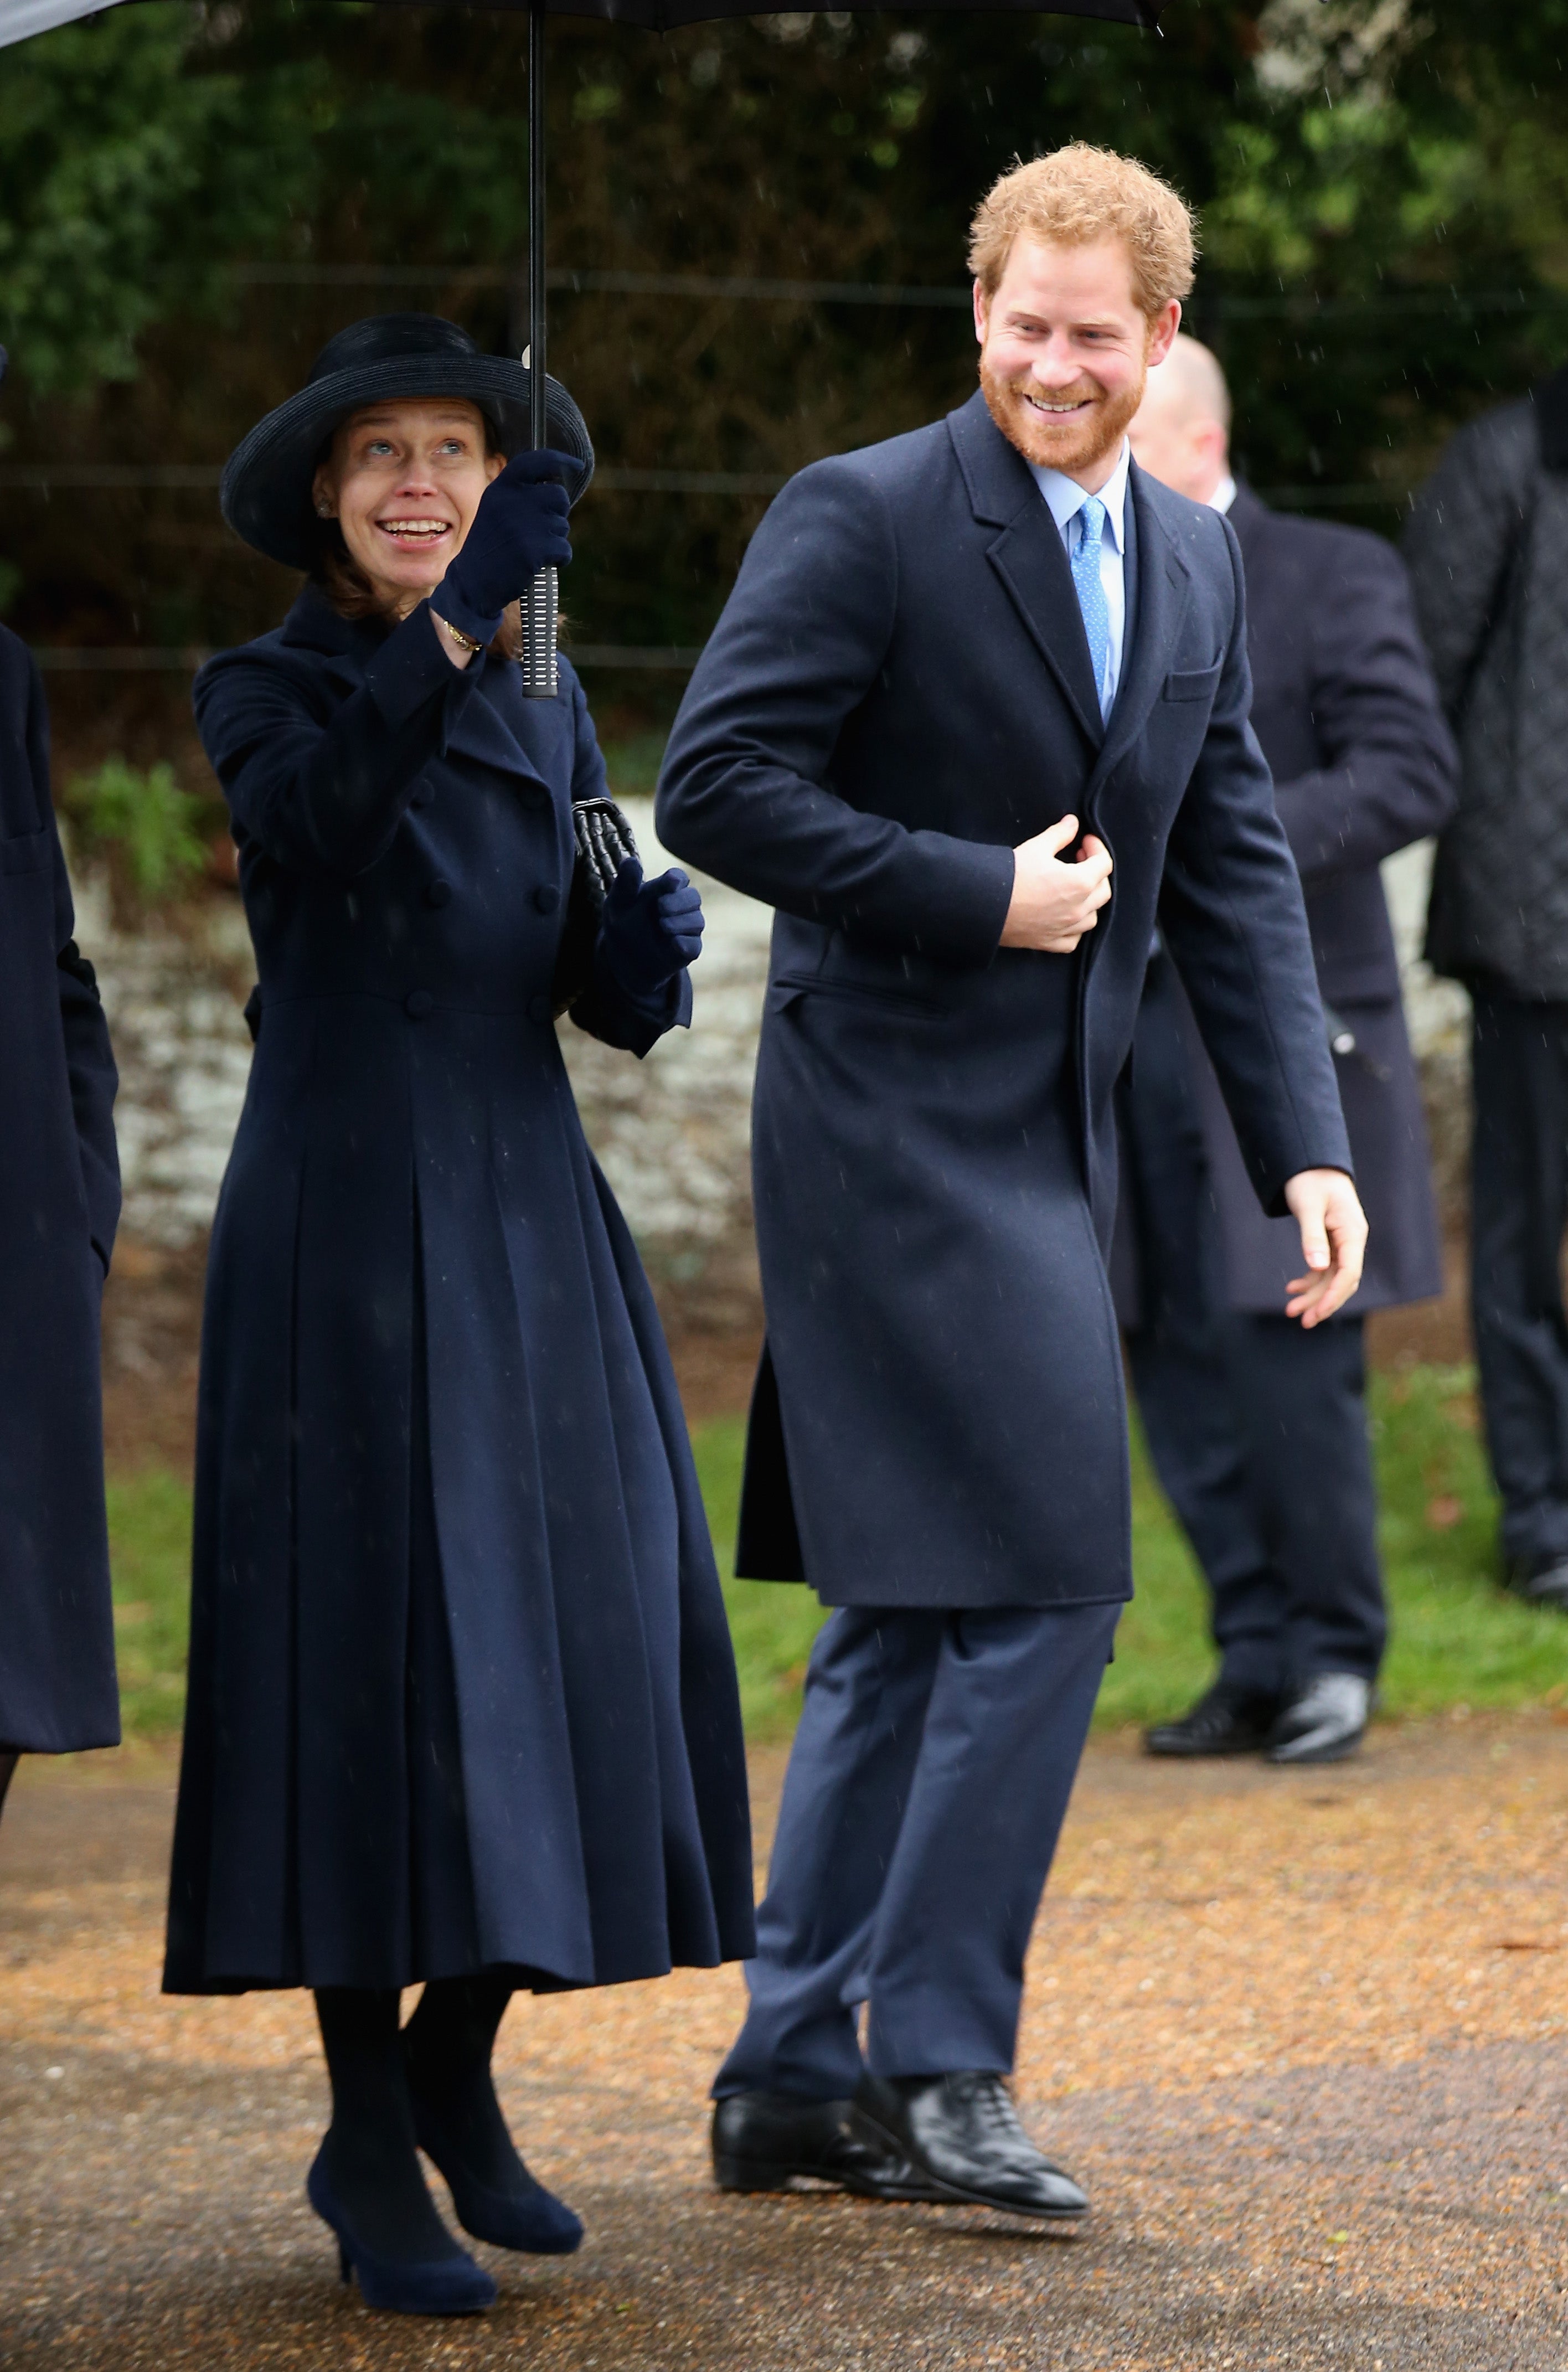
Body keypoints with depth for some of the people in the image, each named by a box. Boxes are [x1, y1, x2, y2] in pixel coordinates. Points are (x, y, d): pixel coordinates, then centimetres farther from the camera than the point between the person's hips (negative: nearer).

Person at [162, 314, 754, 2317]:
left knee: (571, 1620, 3)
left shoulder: (547, 706, 14)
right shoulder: (262, 691, -1)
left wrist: (649, 947, -7)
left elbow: (607, 992, 16)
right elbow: (312, 819, -25)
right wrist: (458, 619, -34)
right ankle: (367, 2148, -1)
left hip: (527, 1211, 5)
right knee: (371, 1635, -8)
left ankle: (456, 2073, 21)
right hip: (344, 1210, -5)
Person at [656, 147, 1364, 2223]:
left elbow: (1236, 874, 13)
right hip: (897, 1116, -8)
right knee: (1047, 1577, -13)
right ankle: (937, 2057, -5)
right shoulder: (864, 519, -9)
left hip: (1051, 1137, 8)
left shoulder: (1198, 565, 13)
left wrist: (1308, 1149, 3)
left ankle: (798, 2082, 17)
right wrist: (981, 894, -16)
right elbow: (715, 786, -14)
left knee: (910, 1621, 11)